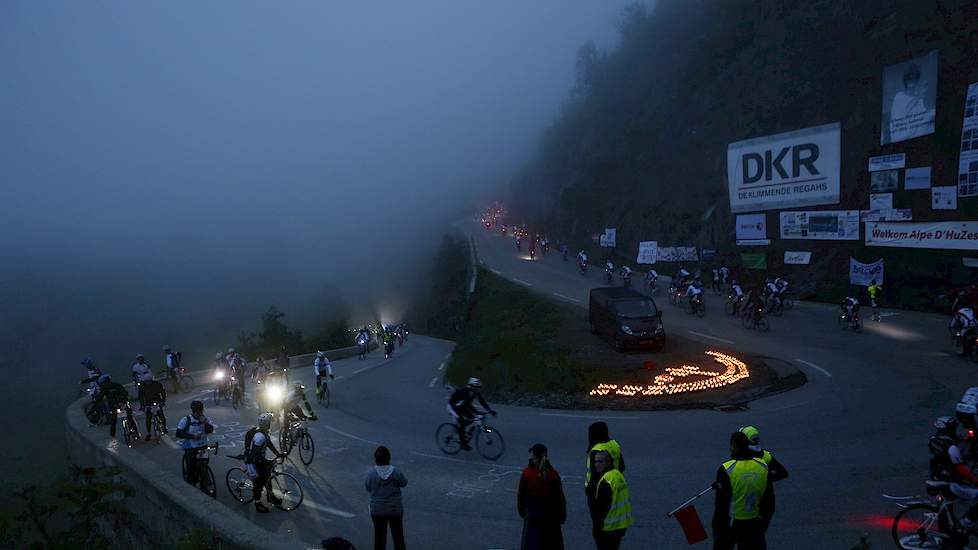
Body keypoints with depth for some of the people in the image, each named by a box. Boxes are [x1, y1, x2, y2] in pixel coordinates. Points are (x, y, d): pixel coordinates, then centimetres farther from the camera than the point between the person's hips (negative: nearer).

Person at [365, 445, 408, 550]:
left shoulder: (371, 473, -18)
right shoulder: (396, 472, -18)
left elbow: (367, 487, -4)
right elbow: (404, 483, -2)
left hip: (377, 510, 1)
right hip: (395, 509, 0)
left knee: (379, 535, 18)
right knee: (398, 535, 15)